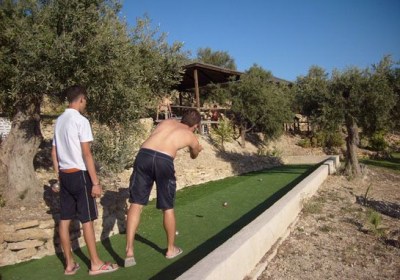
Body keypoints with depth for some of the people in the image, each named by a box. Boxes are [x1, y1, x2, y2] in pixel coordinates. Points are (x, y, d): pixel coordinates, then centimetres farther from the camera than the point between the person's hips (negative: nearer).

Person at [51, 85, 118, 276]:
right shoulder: (81, 120, -13)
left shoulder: (59, 121, 11)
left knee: (64, 219, 10)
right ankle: (95, 264, 12)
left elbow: (54, 153, 14)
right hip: (79, 174, -8)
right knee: (87, 220, 1)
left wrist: (58, 177, 21)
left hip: (64, 174, 8)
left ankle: (69, 264, 20)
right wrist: (96, 182, -15)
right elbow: (86, 154, -17)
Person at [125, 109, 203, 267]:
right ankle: (171, 249, 31)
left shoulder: (167, 122, 29)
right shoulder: (192, 138, 21)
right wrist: (197, 149, 68)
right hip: (163, 161, -2)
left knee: (136, 204, 9)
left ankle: (129, 251, 3)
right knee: (168, 208, 14)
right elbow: (194, 156, 42)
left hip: (144, 155, 3)